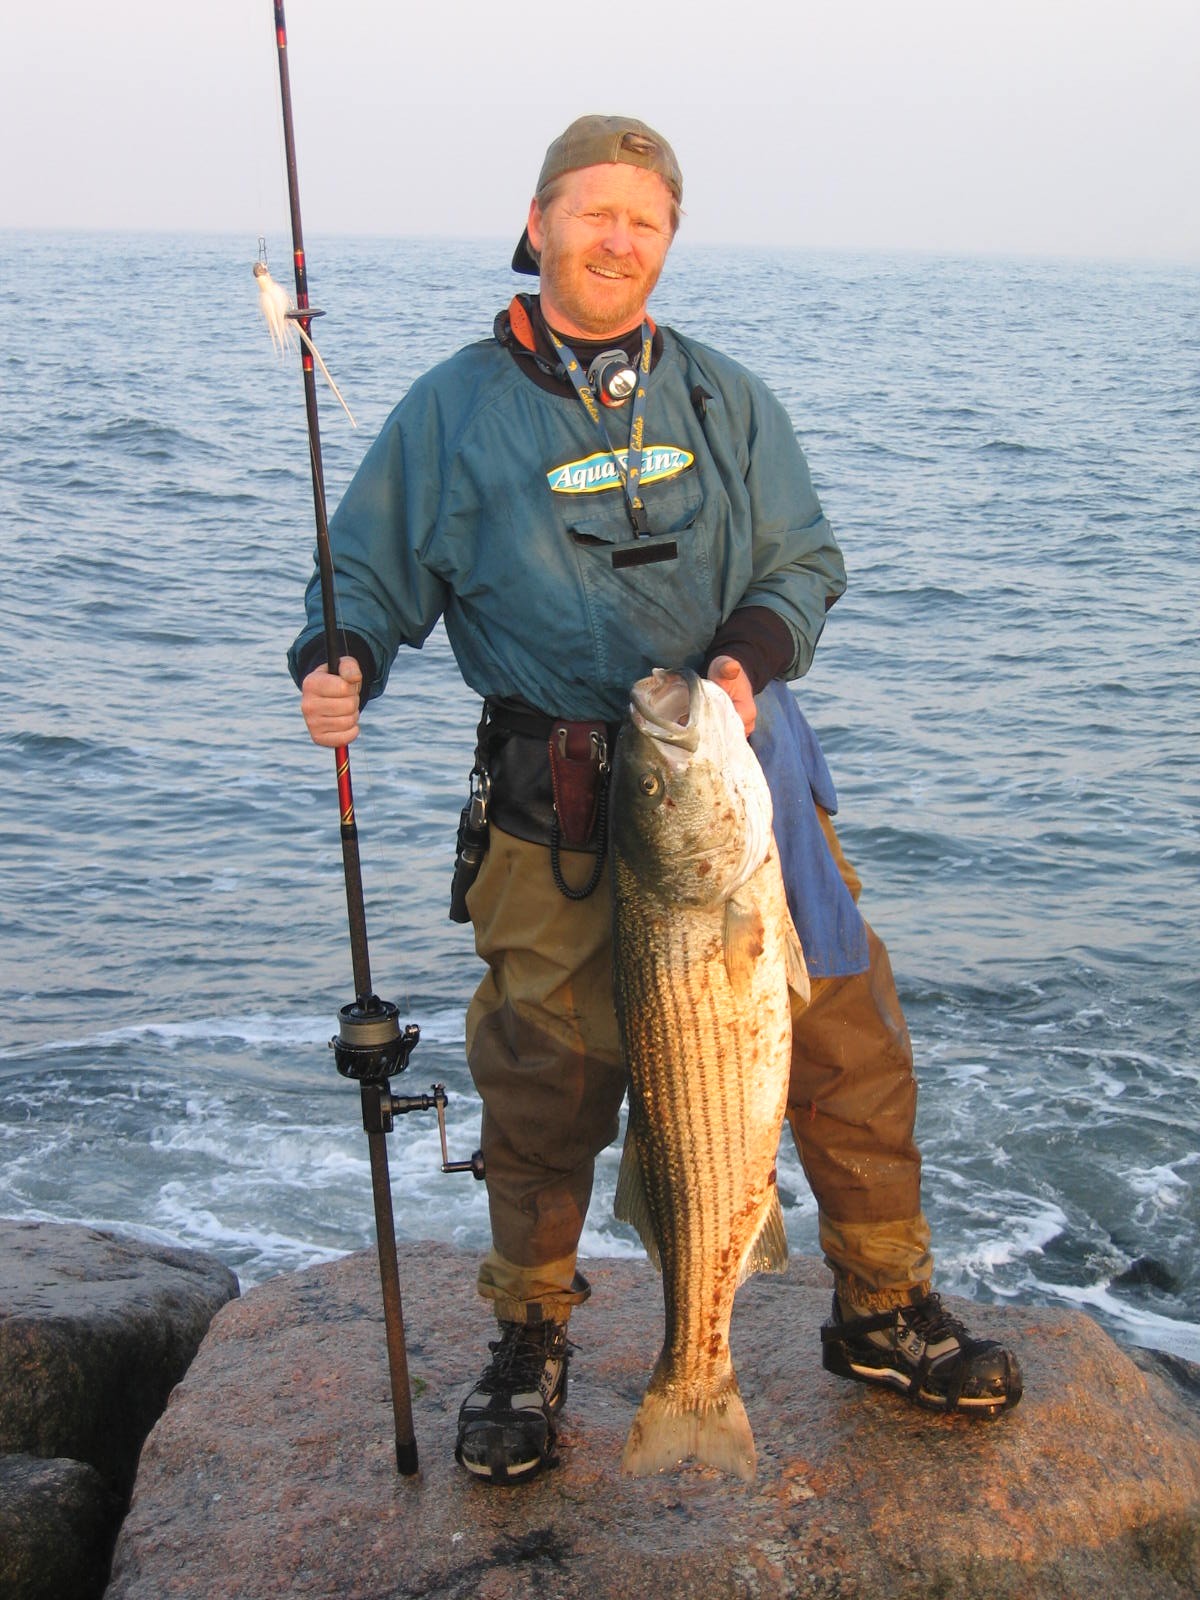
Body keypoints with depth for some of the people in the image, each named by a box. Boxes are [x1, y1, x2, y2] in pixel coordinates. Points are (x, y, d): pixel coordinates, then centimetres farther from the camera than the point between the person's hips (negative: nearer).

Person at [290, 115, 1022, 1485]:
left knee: (848, 1037, 4)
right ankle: (530, 1344, 26)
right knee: (545, 1075, 2)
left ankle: (884, 1312, 26)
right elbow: (370, 571, 4)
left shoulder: (726, 399, 11)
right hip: (555, 804, -2)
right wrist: (338, 664, -17)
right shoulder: (454, 409, 3)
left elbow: (804, 562, 11)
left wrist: (752, 654, -9)